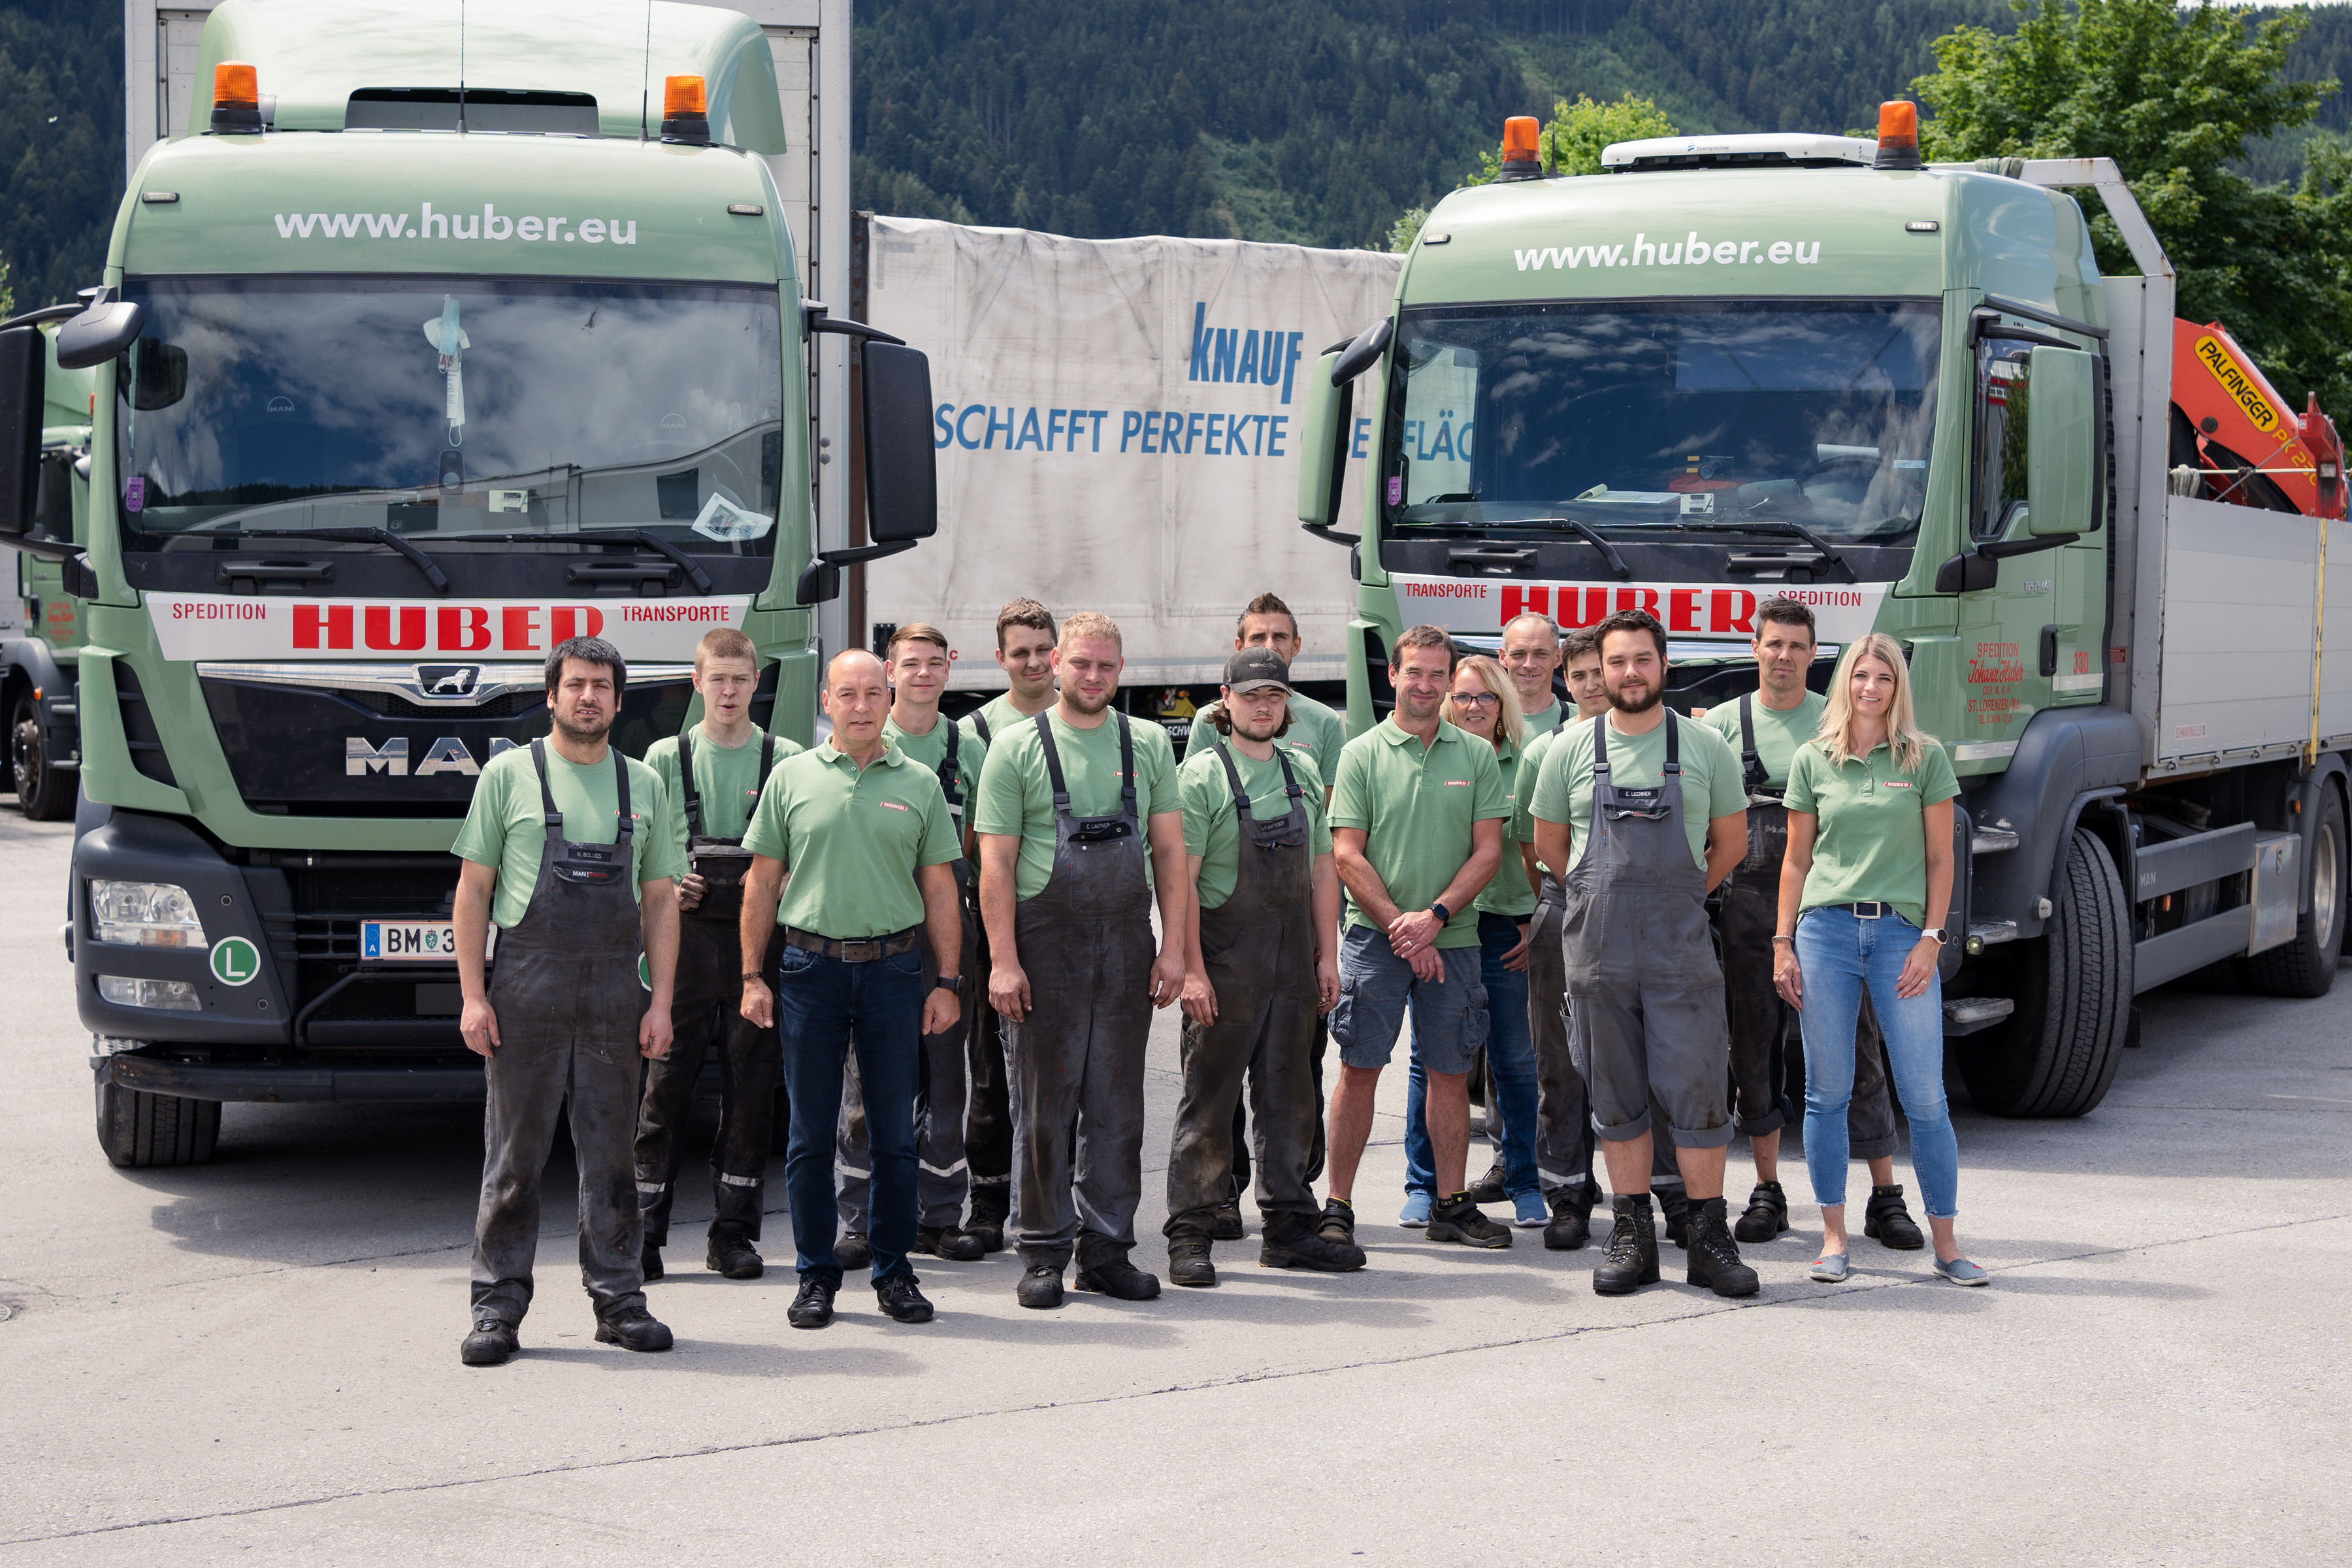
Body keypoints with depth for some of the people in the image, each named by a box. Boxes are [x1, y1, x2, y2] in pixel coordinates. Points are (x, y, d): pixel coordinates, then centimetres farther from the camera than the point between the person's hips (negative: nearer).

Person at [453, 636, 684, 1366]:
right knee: (515, 1154, 0)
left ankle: (619, 1300, 13)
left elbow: (660, 900, 13)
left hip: (614, 993, 3)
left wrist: (660, 1000, 4)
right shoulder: (509, 774, 4)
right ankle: (498, 1307, 5)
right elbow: (472, 889, 2)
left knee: (611, 1153, 6)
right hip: (527, 989, -2)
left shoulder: (643, 784, 13)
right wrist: (473, 995, -6)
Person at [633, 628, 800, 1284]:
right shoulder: (665, 758, 8)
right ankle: (645, 1229, 3)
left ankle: (734, 1232, 10)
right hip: (687, 935, 0)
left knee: (751, 1084, 2)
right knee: (668, 1081, -2)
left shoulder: (786, 760, 7)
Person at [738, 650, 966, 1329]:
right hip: (810, 967, 0)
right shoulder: (792, 778, 5)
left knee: (894, 1132, 5)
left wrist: (947, 981, 3)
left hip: (894, 967, 0)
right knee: (811, 1133, 4)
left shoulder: (919, 784, 7)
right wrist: (752, 975, 1)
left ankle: (894, 1272, 14)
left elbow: (939, 887, 8)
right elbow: (763, 880, 7)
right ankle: (816, 1277, 12)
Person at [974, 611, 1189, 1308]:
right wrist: (1003, 960, -11)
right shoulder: (1017, 748, 1)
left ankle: (1107, 1248, 14)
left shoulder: (1149, 746, 10)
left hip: (1125, 947, 3)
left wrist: (1173, 946, 0)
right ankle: (1044, 1253, 9)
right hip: (1044, 944, -3)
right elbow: (996, 864, -3)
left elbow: (1170, 853, 9)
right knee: (1044, 1106, 1)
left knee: (1117, 1106, 6)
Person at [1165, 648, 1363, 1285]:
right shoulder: (1202, 774, -6)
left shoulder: (1303, 777, 13)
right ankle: (1190, 1236, 3)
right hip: (1225, 961, -6)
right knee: (1209, 1098, -2)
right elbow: (1182, 877, -11)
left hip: (1293, 962, 6)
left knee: (1289, 1095, 9)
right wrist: (1191, 967, -17)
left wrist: (1326, 955, 9)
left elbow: (1322, 869, 16)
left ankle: (1288, 1227, 18)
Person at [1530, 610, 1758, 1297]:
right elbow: (1548, 844, 15)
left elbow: (1731, 840, 14)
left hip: (1681, 952, -1)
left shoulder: (1704, 746, 4)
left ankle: (1709, 1238, 2)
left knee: (1697, 1092, -4)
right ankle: (1632, 1235, 13)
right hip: (1596, 950, 1)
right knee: (1616, 1098, 6)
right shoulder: (1571, 750, 5)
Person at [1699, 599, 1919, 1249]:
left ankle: (1885, 1196, 1)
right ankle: (1767, 1192, 17)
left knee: (1856, 1047, -3)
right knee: (1755, 1050, 6)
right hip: (1750, 903, 2)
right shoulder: (1723, 723, 9)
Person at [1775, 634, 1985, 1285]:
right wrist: (1783, 943, 5)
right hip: (1826, 930, 1)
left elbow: (1940, 858, 5)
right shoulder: (1813, 761, 8)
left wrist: (1931, 939, -4)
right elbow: (1796, 860, 12)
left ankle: (1945, 1242, 5)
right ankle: (1834, 1238, 12)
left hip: (1901, 931, -1)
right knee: (1827, 1093, 3)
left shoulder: (1925, 757, 5)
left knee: (1925, 1097, -3)